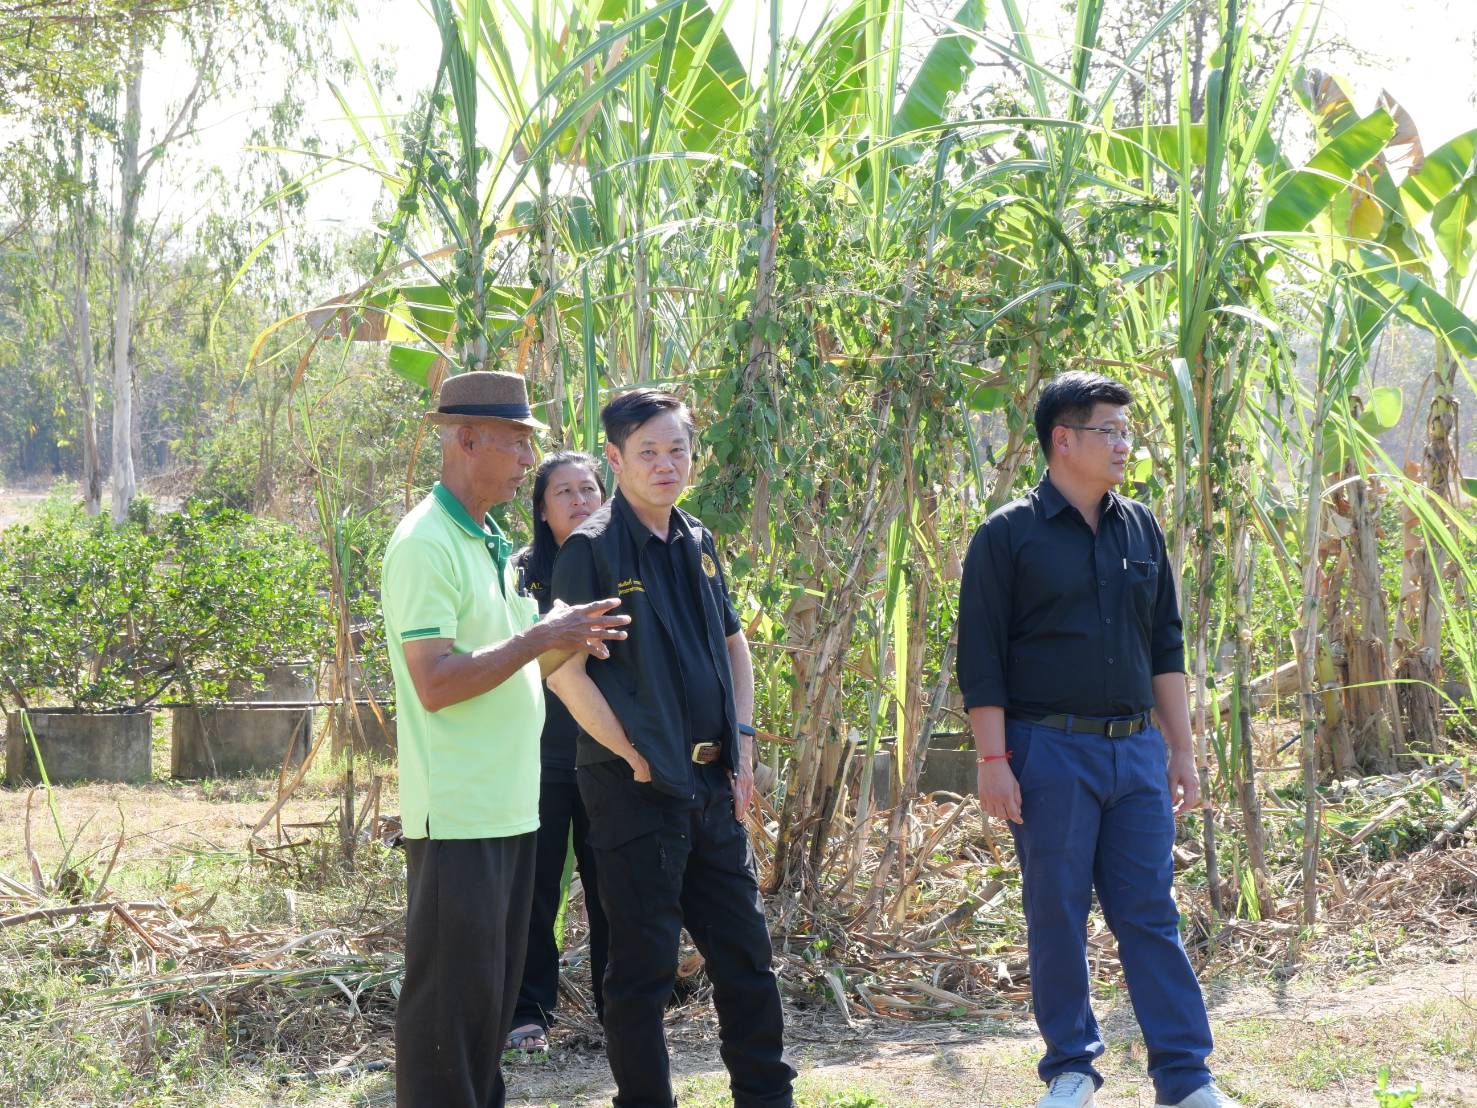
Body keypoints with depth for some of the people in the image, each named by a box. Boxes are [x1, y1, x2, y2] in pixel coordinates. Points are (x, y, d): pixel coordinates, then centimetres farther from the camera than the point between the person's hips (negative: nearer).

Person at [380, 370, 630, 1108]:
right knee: (452, 997, -4)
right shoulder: (425, 545, -14)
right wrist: (541, 636, -18)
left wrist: (565, 646, 2)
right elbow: (435, 684, -21)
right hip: (458, 816, -9)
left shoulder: (491, 545, 15)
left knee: (494, 993, 14)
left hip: (509, 810, 9)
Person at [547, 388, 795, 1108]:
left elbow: (733, 642, 21)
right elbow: (565, 670, -15)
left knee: (744, 947, 13)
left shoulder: (698, 544, 11)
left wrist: (742, 741, 10)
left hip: (713, 783, 7)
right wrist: (633, 756, -14)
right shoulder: (592, 550, -10)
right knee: (643, 963, 1)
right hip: (637, 786, -7)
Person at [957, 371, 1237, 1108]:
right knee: (1057, 913, 3)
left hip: (1135, 749, 4)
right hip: (1049, 750, -4)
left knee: (1150, 912, 4)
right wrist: (993, 761, -11)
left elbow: (1165, 648, 15)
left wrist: (1181, 750, 11)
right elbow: (981, 660, -6)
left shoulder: (1139, 528, 11)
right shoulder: (1009, 536, -4)